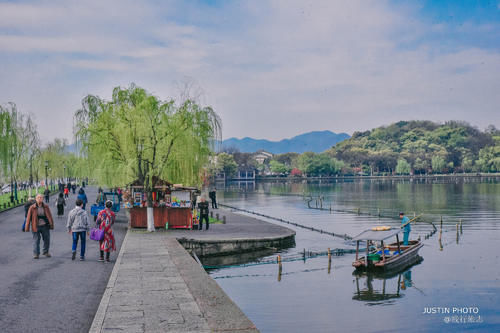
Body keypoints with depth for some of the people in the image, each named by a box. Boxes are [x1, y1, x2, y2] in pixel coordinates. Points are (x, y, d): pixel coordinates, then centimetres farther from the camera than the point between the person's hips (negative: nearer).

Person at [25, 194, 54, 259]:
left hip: (45, 226, 2)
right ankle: (36, 254, 9)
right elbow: (28, 218, -4)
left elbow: (49, 216, 6)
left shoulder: (46, 207, 1)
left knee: (47, 239, 9)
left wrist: (51, 225, 4)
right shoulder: (32, 207, -5)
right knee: (36, 240, -2)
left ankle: (46, 252, 28)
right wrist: (27, 228, -6)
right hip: (36, 227, -2)